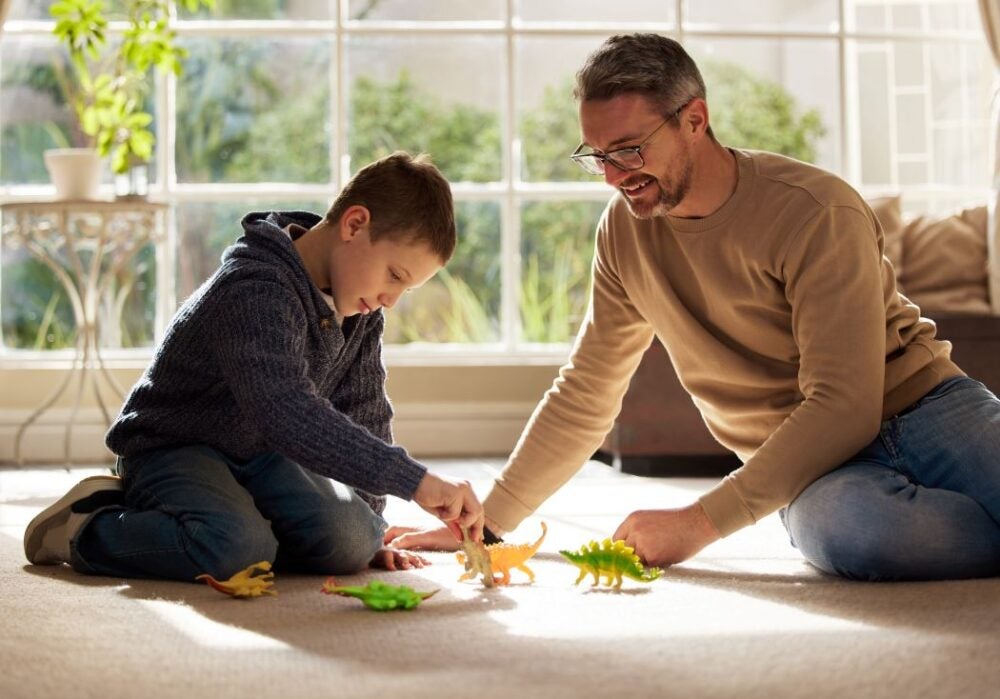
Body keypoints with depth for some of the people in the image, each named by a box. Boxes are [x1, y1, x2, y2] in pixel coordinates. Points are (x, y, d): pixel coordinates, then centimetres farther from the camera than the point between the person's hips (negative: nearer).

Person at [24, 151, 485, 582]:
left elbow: (364, 416, 7)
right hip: (174, 449, -7)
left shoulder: (361, 311, -1)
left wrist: (370, 527, 0)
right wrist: (415, 481, -46)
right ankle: (85, 527, -8)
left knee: (350, 542, -19)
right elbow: (289, 416, -42)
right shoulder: (255, 289, -30)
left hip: (260, 455, 7)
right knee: (237, 548, -34)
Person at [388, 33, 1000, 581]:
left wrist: (701, 521, -23)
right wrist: (484, 524, 9)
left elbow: (845, 405, -20)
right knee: (844, 527, -36)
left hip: (930, 406, -3)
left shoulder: (817, 212, -14)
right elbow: (583, 398, 12)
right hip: (818, 469, 3)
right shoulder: (624, 230, 4)